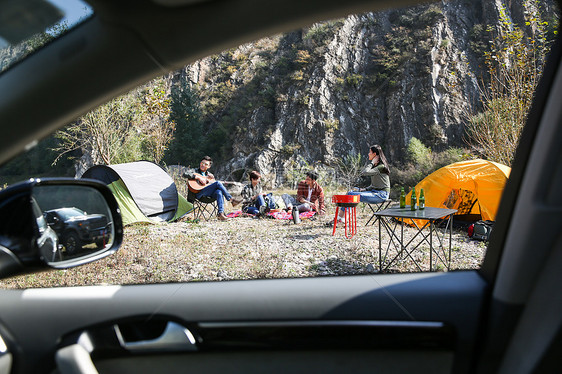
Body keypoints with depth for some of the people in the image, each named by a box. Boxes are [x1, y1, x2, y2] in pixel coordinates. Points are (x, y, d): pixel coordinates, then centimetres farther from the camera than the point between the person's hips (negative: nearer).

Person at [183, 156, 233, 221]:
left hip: (208, 194, 5)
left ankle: (220, 213, -37)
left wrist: (212, 179, 5)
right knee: (218, 183, -24)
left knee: (219, 192, -32)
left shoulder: (209, 175, 28)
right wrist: (199, 178, -14)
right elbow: (185, 174, -7)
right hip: (198, 194, -5)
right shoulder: (194, 171, 15)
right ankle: (230, 199, -17)